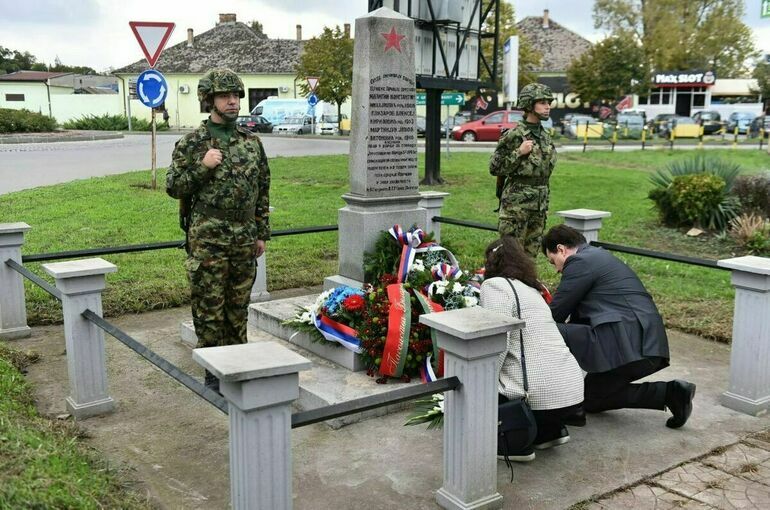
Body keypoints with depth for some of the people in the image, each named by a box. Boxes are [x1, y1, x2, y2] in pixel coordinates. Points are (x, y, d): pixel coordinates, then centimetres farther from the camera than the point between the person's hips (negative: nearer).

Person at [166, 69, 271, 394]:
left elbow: (262, 189, 13)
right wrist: (203, 167, -18)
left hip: (245, 239, 4)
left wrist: (262, 233, 11)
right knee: (209, 307, 3)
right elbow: (173, 187, -3)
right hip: (208, 240, -4)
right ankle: (214, 373, 14)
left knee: (238, 306, 13)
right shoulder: (191, 144, -3)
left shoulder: (252, 142, 9)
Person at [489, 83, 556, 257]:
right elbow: (494, 168, -10)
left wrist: (544, 203, 18)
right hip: (516, 203, -7)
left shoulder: (546, 137, 12)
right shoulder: (514, 135, -10)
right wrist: (519, 152, -19)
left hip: (539, 204, 7)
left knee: (531, 253, 12)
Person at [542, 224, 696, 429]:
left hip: (624, 345, -10)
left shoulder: (580, 262, -6)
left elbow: (555, 314, -3)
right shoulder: (600, 257, 25)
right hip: (648, 347, 10)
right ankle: (668, 392, 11)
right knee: (591, 399, 21)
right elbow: (579, 316, 28)